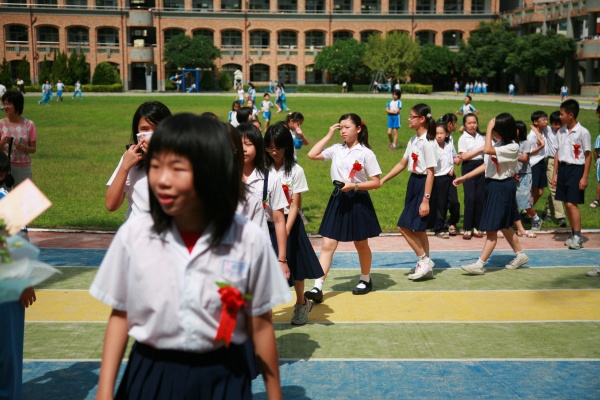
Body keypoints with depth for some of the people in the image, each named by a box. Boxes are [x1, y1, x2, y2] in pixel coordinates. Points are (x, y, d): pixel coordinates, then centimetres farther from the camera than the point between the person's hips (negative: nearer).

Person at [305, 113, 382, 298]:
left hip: (358, 200, -3)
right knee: (328, 244, -4)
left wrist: (353, 186, -20)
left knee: (361, 245, 12)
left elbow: (375, 182, -8)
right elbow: (312, 154, -4)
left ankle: (366, 279, 35)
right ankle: (317, 287, -7)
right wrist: (329, 135, 0)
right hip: (338, 199, 4)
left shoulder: (366, 153, -7)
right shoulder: (336, 150, 5)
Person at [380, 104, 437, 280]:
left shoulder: (427, 142, -17)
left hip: (422, 185, -9)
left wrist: (426, 200, -22)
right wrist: (382, 180, 17)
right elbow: (402, 164, 18)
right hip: (413, 183, 9)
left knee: (405, 226, -9)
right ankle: (426, 266, 20)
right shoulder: (413, 140, 9)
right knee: (418, 229, 12)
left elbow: (430, 172, -19)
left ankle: (424, 261, 3)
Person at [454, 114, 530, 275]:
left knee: (492, 227, -5)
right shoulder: (496, 143, 7)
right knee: (503, 225, 18)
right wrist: (464, 177, 10)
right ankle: (520, 254, 33)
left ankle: (479, 264, -4)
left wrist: (488, 128, -23)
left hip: (503, 188, -9)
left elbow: (488, 150, -32)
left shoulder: (512, 147, -18)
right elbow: (486, 165, 12)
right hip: (492, 185, 9)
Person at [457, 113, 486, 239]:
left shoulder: (482, 137, 12)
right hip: (469, 168, -4)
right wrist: (479, 150, -10)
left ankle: (476, 227, 12)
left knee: (480, 197, 2)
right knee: (470, 198, -8)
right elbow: (464, 156, -10)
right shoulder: (463, 138, -1)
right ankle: (467, 228, -1)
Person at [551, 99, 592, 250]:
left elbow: (588, 155, -7)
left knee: (572, 204, -11)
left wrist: (585, 177, -11)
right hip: (563, 168, 6)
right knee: (566, 204, 8)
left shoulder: (583, 132, -10)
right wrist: (555, 174, 11)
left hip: (576, 169, -6)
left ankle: (578, 237, -2)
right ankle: (574, 234, 19)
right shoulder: (561, 132, 8)